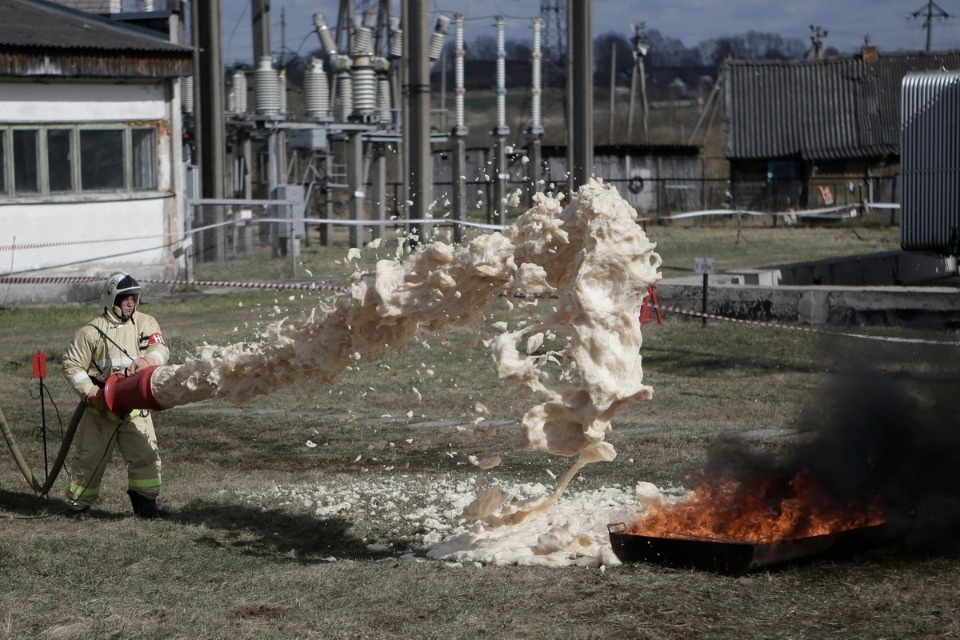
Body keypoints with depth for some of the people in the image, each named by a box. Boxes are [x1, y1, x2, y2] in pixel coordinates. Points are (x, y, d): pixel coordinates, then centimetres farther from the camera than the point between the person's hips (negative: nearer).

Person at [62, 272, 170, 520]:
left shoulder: (145, 323, 1)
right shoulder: (92, 331, -8)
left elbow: (161, 349, -11)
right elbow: (72, 365, -6)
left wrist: (147, 360, -34)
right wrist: (91, 392, -17)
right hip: (101, 406, -2)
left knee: (146, 454, -1)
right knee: (90, 456, 5)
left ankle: (145, 502, 10)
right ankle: (79, 504, 18)